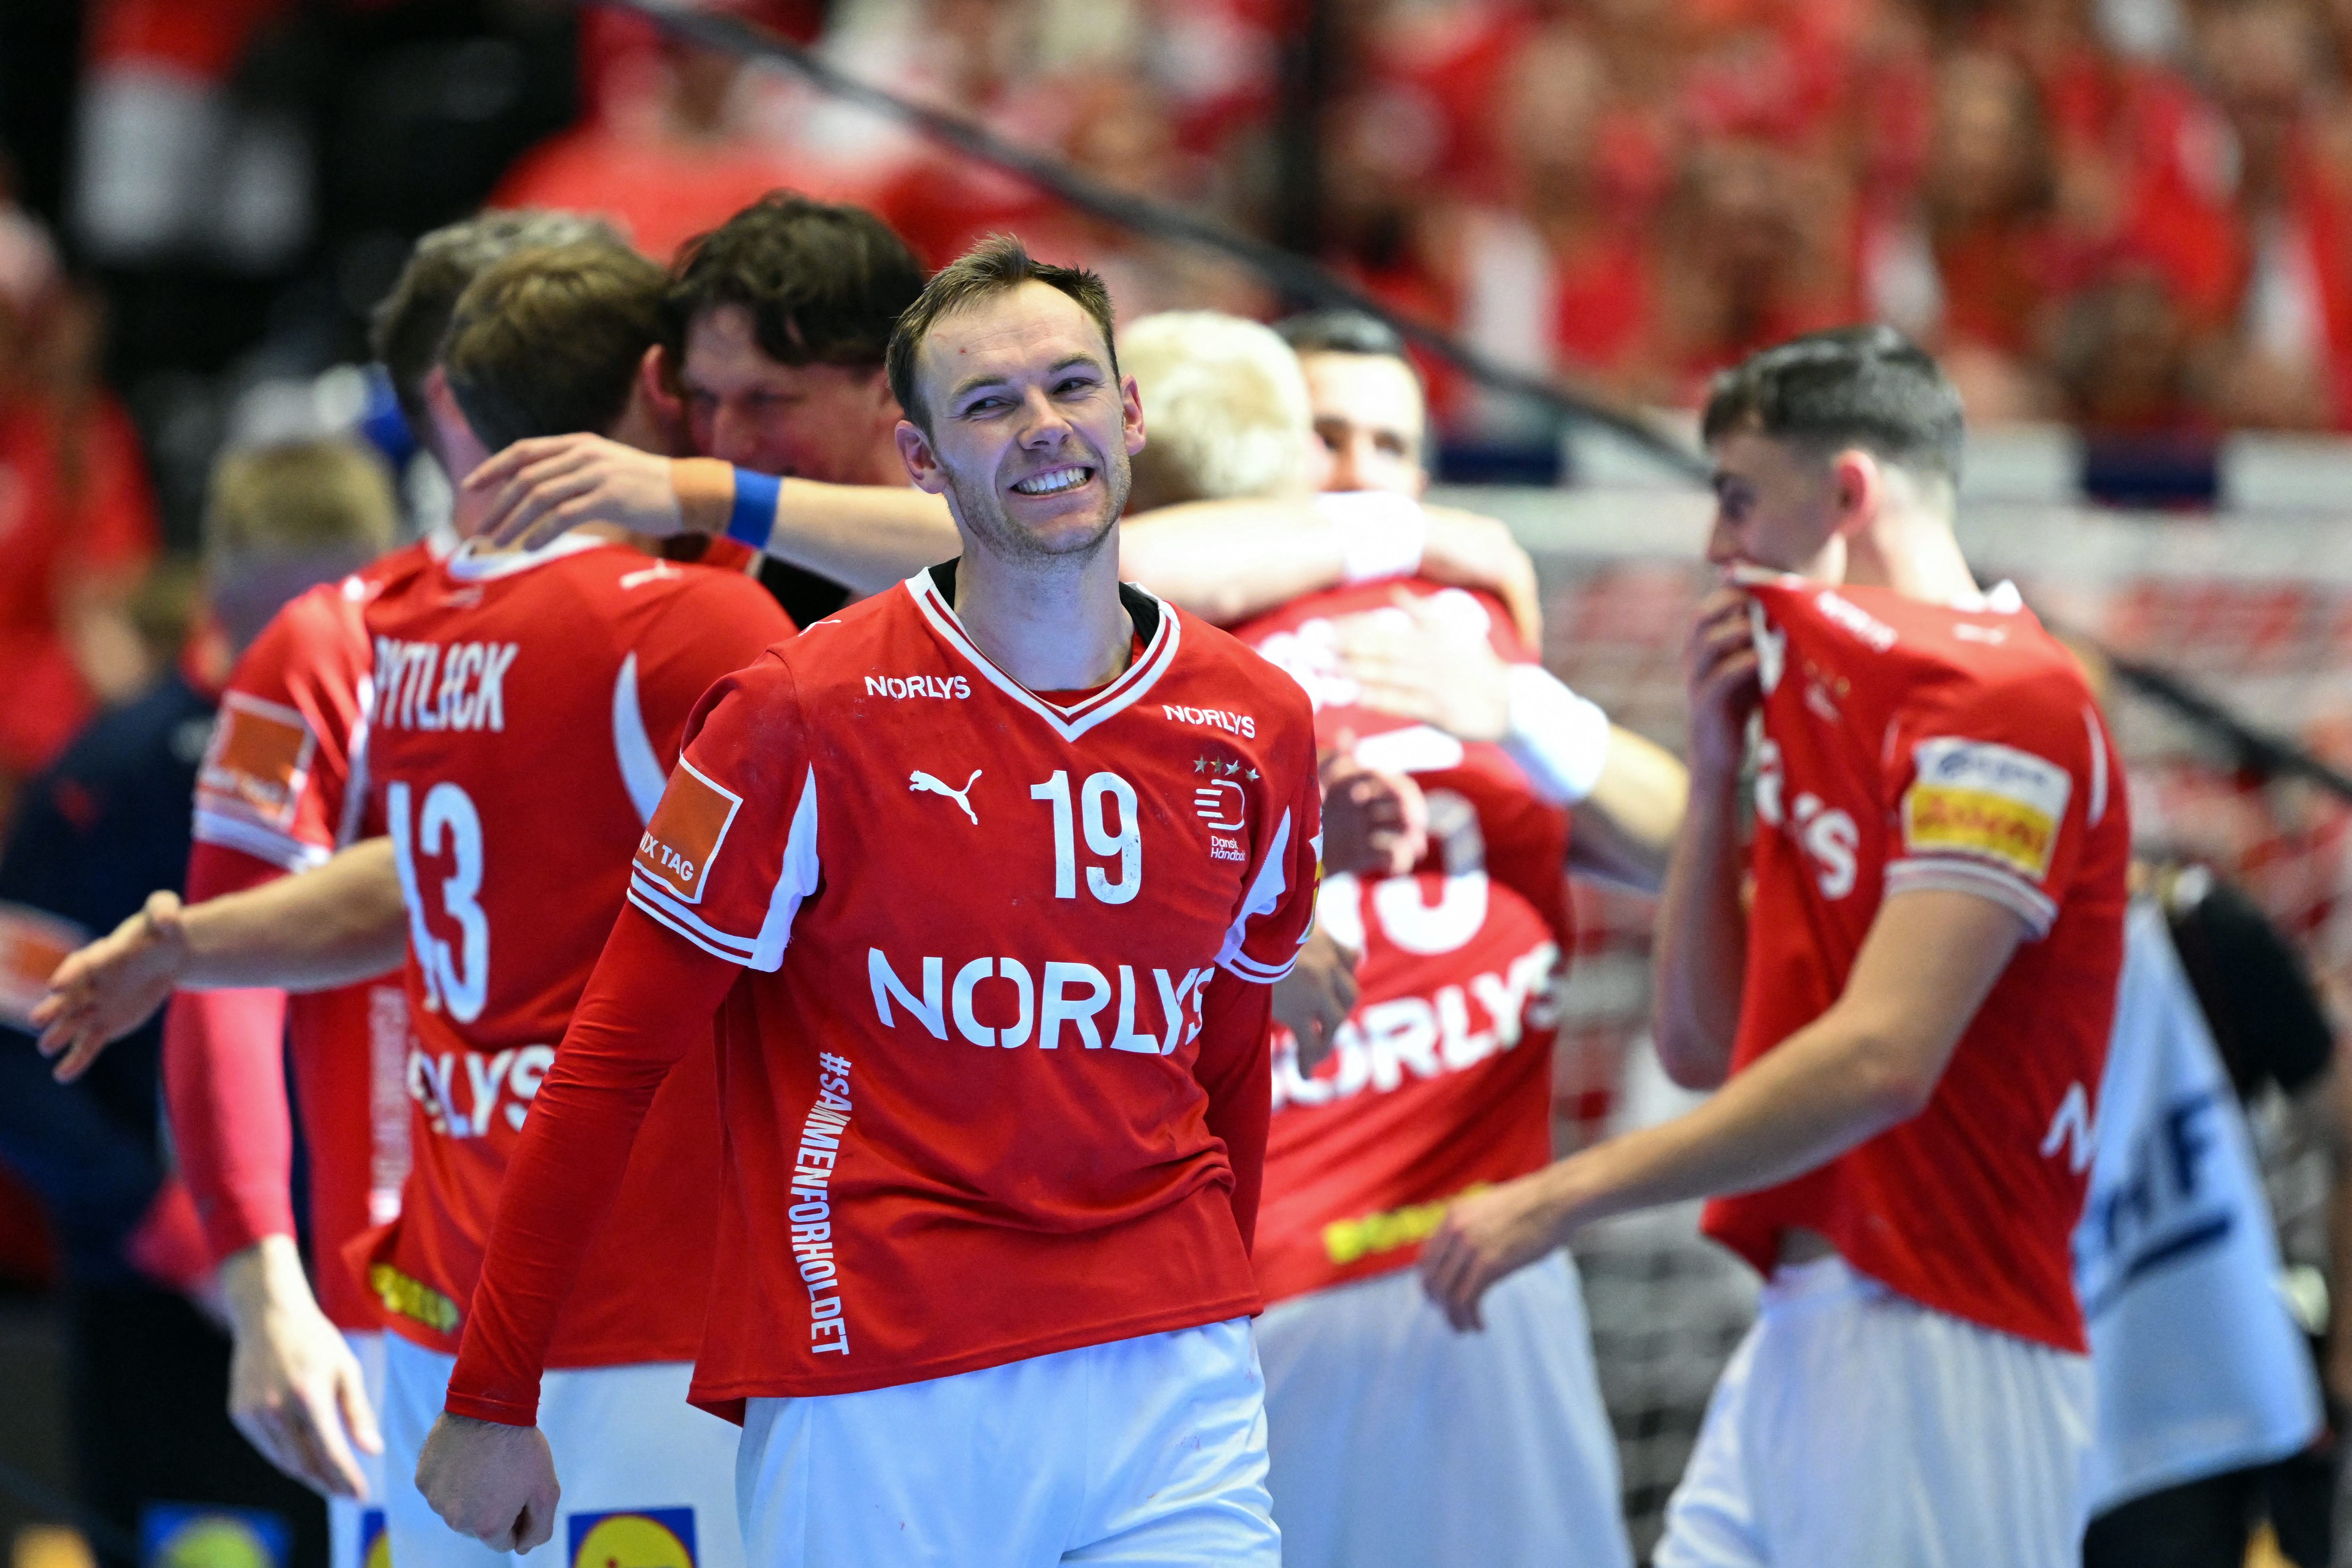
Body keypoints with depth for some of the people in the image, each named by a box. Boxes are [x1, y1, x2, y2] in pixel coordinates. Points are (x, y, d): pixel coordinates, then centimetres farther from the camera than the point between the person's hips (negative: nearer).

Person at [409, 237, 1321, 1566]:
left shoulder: (1258, 728, 8)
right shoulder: (807, 716, -5)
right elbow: (613, 1059, -3)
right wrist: (493, 1404, -4)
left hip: (1170, 1380, 3)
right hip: (874, 1394, -3)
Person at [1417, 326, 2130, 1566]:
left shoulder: (2010, 700, -10)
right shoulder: (1830, 702, 19)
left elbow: (1882, 1057, -21)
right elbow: (1704, 1047, 20)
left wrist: (1559, 1199, -19)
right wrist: (1715, 767, 8)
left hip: (1935, 1340, -9)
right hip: (1798, 1336, 9)